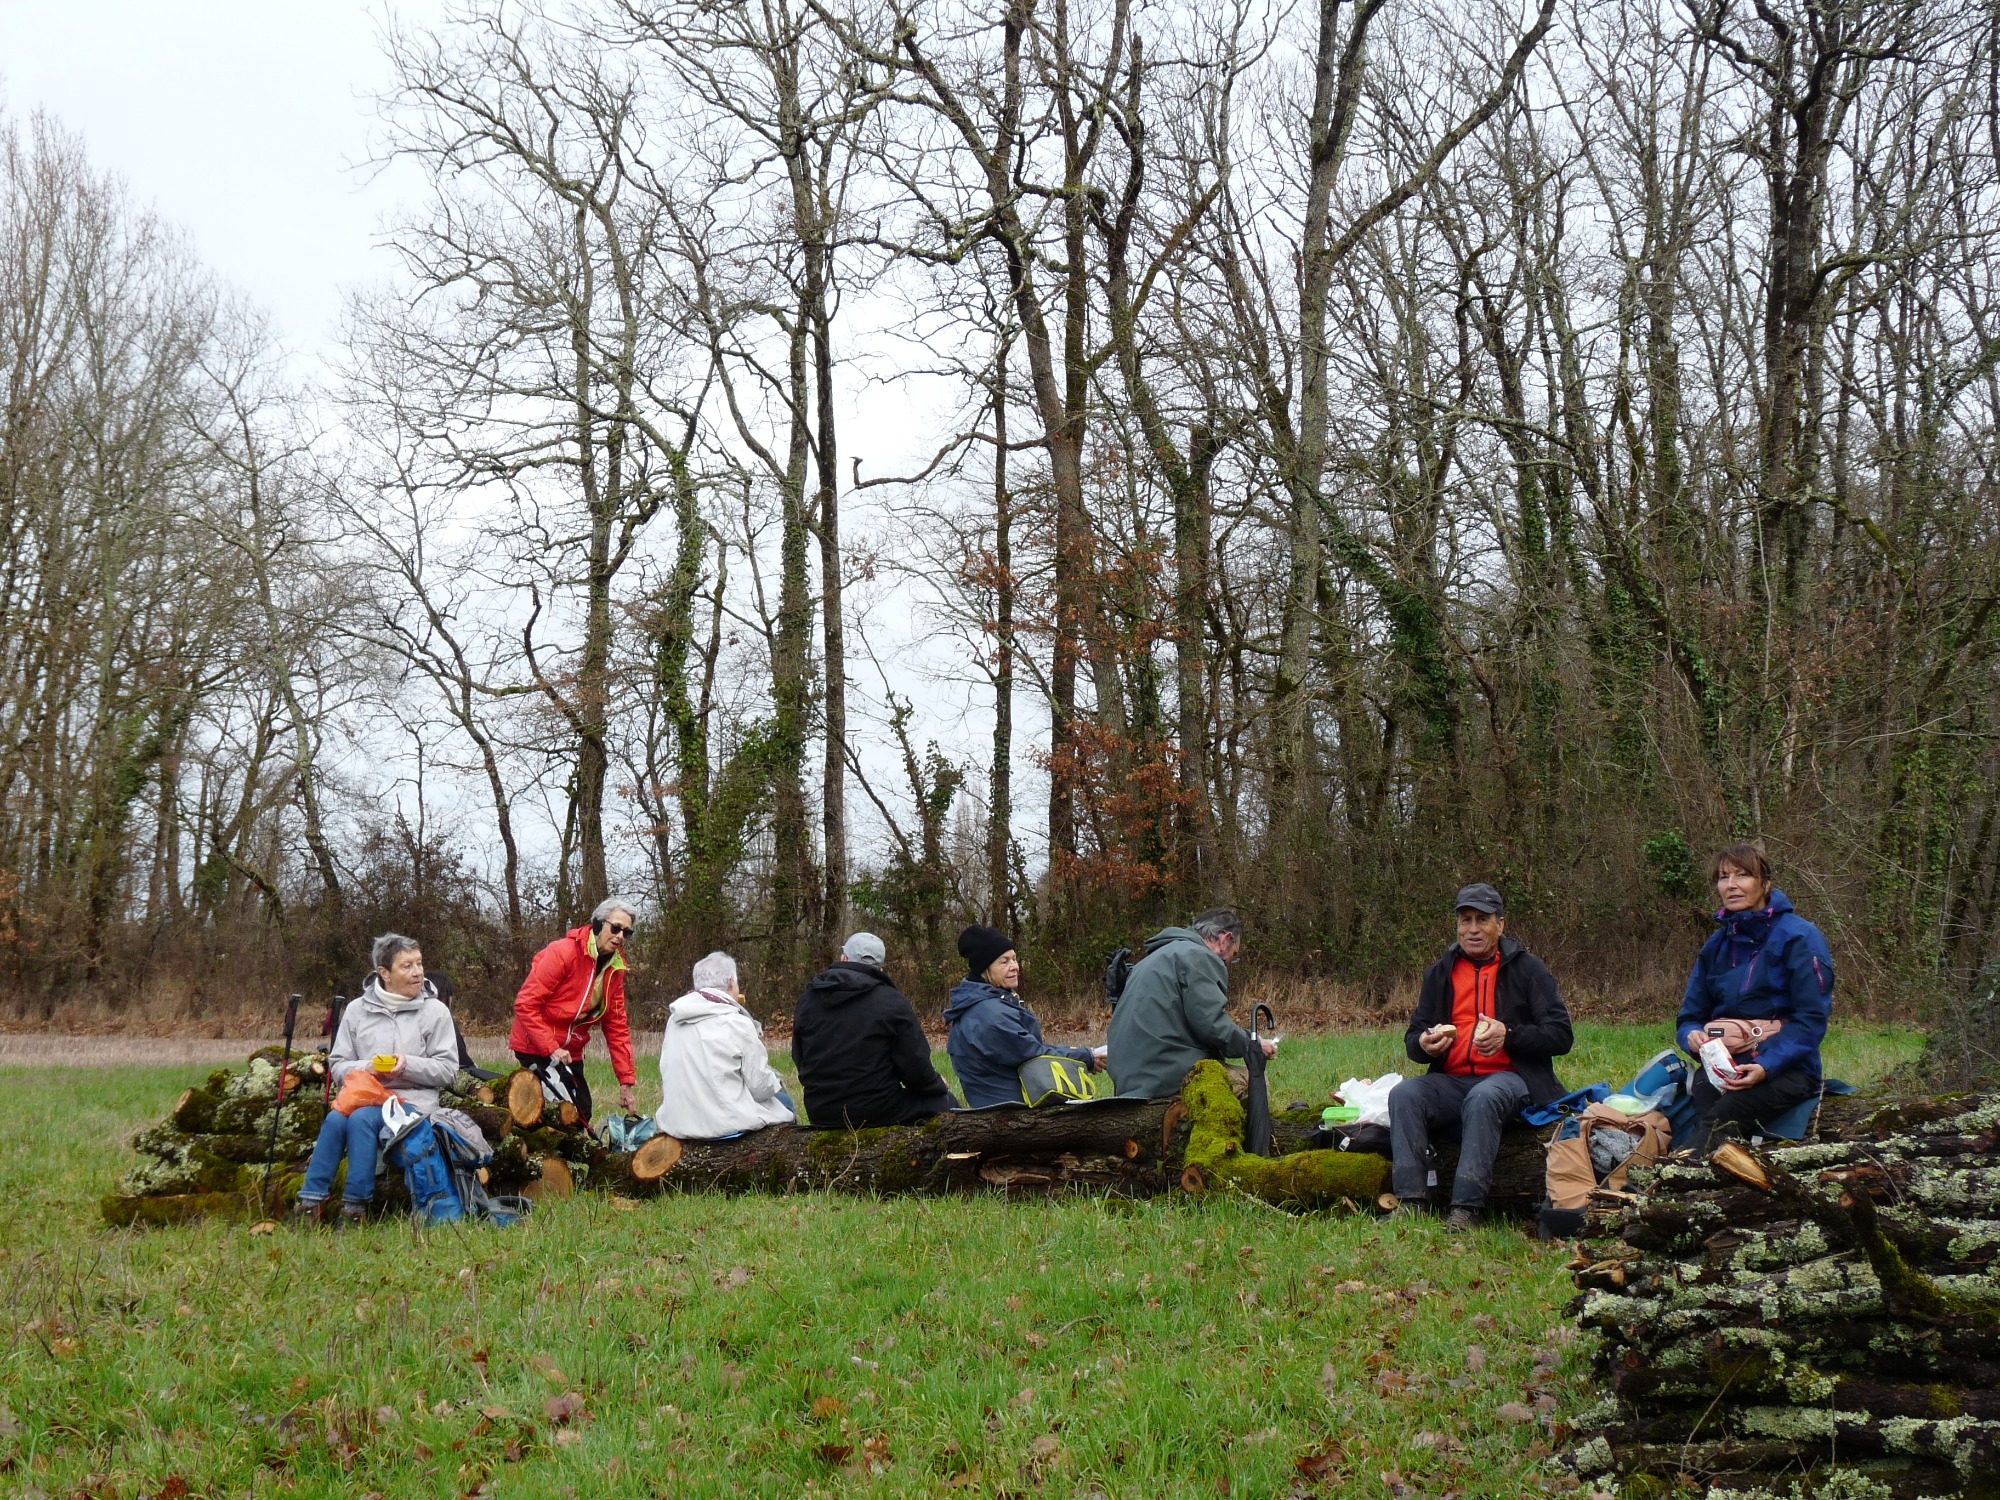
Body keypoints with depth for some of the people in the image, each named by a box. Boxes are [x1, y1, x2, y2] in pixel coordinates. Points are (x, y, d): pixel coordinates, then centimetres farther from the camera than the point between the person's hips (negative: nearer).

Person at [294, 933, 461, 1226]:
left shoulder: (435, 1011, 5)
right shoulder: (357, 1009, 12)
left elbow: (448, 1070, 1)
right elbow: (338, 1067, 10)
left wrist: (409, 1065, -15)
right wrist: (368, 1068, -10)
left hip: (412, 1100, -3)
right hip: (364, 1095, 3)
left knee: (361, 1119, -32)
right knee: (335, 1119, -31)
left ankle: (354, 1209, -28)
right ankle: (310, 1204, -27)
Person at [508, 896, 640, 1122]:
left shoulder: (615, 968, 3)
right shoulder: (562, 952, -19)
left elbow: (617, 1027, 5)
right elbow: (526, 1005, -21)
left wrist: (627, 1080, 0)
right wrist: (551, 1049, -26)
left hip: (570, 1052, 7)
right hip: (536, 1049, -7)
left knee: (582, 1113, 6)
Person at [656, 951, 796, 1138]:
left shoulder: (674, 1021, 5)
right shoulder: (737, 1024, -13)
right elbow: (761, 1087, -9)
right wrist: (776, 1081, 13)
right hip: (725, 1124, -7)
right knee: (783, 1101, 21)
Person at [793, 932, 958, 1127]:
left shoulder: (806, 1001, 4)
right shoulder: (892, 1003, -10)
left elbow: (800, 1060, 15)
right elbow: (915, 1065, -10)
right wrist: (938, 1085, 12)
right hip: (878, 1113, -6)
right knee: (944, 1102, 18)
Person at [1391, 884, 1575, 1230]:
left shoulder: (1527, 969, 7)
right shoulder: (1440, 973, 17)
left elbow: (1561, 1035, 0)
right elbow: (1413, 1039, 21)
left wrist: (1509, 1035, -17)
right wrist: (1424, 1044, -6)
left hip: (1510, 1078, -4)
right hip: (1451, 1081, 4)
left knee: (1482, 1098, -38)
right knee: (1403, 1095, -26)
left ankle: (1467, 1209, -42)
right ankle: (1411, 1202, -33)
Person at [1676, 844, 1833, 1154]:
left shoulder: (1800, 938, -3)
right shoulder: (1716, 945, 16)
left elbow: (1811, 1020, -10)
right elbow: (1689, 1017, 18)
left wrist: (1766, 1066, -25)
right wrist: (1693, 1036, -9)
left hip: (1785, 1068, -4)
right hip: (1724, 1064, 4)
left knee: (1718, 1117, -37)